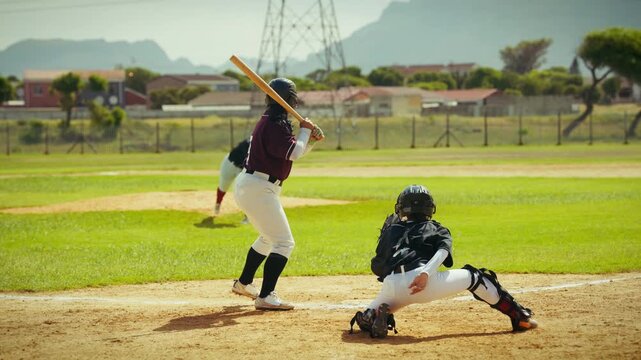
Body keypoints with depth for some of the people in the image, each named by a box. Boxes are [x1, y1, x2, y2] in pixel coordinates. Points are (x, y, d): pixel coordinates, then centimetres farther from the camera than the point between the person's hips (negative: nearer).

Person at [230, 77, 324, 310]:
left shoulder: (270, 121, 14)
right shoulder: (275, 124, -17)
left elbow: (293, 152, 20)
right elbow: (293, 153, -24)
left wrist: (310, 138, 4)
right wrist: (305, 130, -10)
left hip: (248, 185, 11)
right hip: (258, 189, -11)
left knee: (268, 238, 29)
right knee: (284, 242, -12)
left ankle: (243, 283, 41)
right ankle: (265, 297, -19)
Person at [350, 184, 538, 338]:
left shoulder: (391, 228, 30)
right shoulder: (438, 230, 25)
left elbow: (376, 267, 24)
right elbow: (442, 252, 1)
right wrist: (425, 273, -13)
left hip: (392, 287, 1)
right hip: (427, 283, -1)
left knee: (365, 320, 28)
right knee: (473, 276, 23)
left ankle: (378, 316, -9)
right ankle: (519, 316, 17)